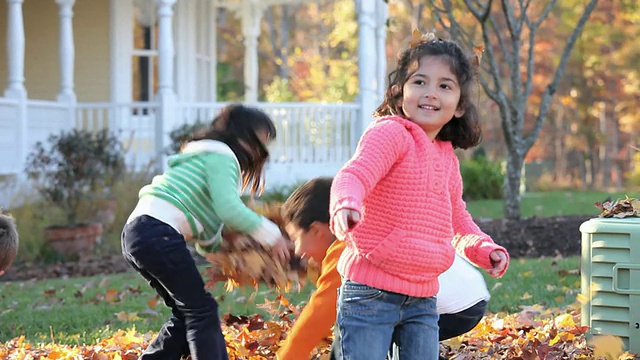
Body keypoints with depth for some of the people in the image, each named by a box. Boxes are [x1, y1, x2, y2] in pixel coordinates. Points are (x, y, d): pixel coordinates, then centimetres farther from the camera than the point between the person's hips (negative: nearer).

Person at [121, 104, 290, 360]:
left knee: (188, 314, 17)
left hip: (136, 233, 9)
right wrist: (269, 234, -6)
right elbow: (228, 209, -15)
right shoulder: (221, 156, 1)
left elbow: (207, 238, 25)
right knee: (202, 311, -2)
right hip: (158, 233, -9)